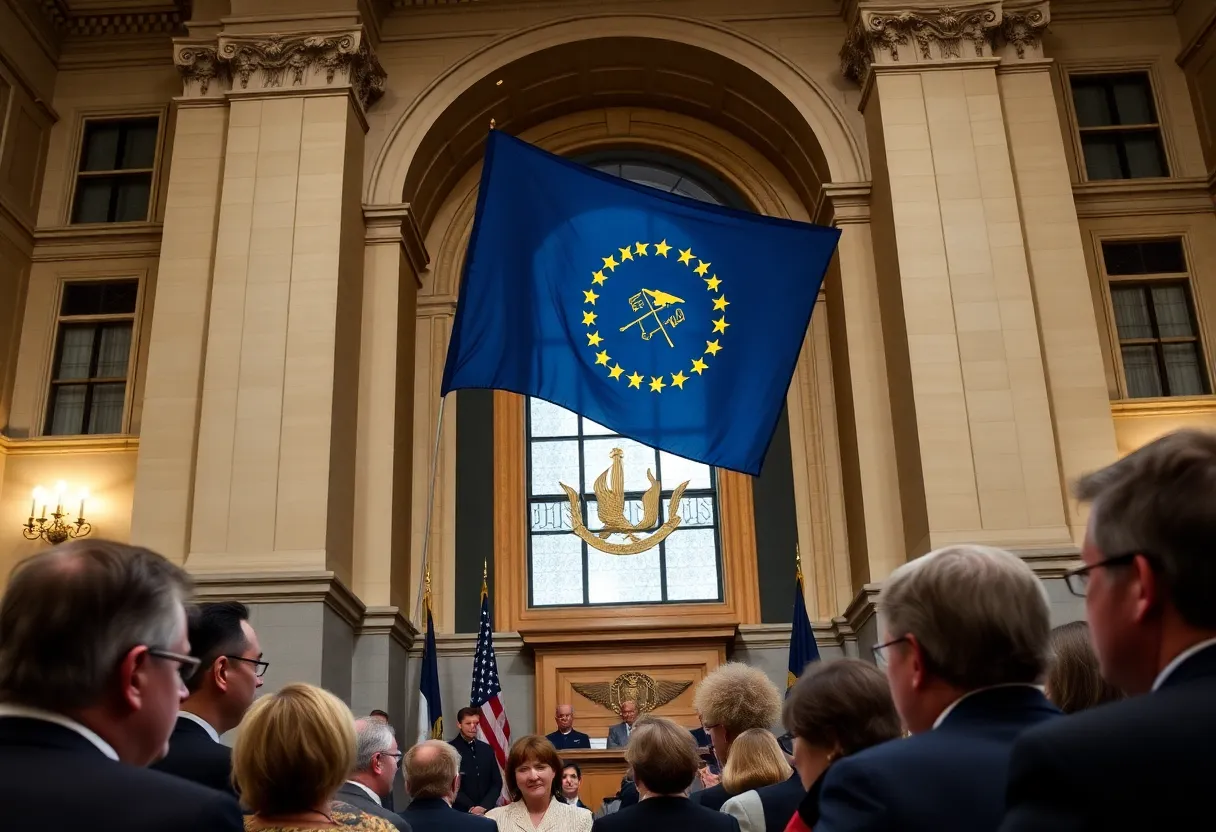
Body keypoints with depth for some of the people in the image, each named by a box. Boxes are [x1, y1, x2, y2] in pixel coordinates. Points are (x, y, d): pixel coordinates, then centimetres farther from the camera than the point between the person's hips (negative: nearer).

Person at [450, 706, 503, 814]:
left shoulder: (487, 749, 9)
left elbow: (497, 782, 9)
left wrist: (484, 806, -6)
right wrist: (471, 808, -13)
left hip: (487, 811, 4)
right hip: (461, 812, -4)